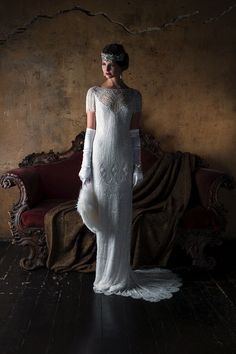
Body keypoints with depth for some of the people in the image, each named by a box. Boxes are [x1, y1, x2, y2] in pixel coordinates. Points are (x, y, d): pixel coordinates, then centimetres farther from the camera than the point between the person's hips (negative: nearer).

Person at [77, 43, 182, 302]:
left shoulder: (134, 95, 6)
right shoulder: (94, 93, 2)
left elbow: (134, 134, 6)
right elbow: (90, 132, 1)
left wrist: (138, 166, 3)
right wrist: (85, 166, -4)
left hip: (123, 160, 1)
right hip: (101, 158, -1)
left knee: (121, 218, 6)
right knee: (104, 217, 3)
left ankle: (120, 274, 20)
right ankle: (107, 275, 16)